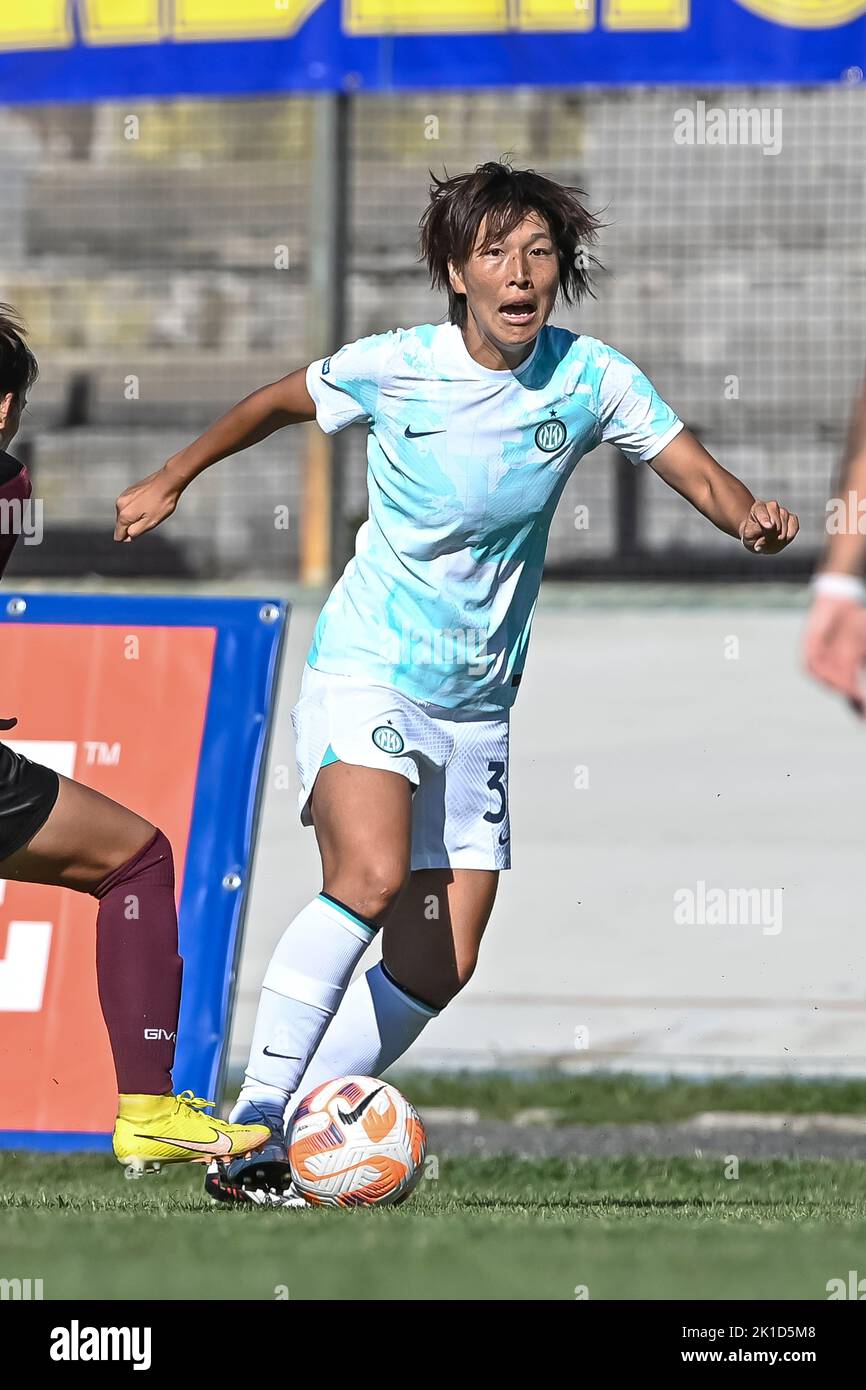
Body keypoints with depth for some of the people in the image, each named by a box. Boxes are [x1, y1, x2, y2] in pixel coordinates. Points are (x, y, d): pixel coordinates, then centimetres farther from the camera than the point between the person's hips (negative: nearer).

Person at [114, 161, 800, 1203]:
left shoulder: (591, 379, -5)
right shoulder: (393, 369, -11)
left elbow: (696, 471, -6)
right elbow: (278, 403, 8)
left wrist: (749, 518, -28)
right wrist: (170, 482, 16)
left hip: (475, 706, 5)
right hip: (364, 673, -5)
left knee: (441, 966, 0)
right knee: (372, 877, -29)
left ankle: (298, 1130, 15)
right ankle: (250, 1127, -26)